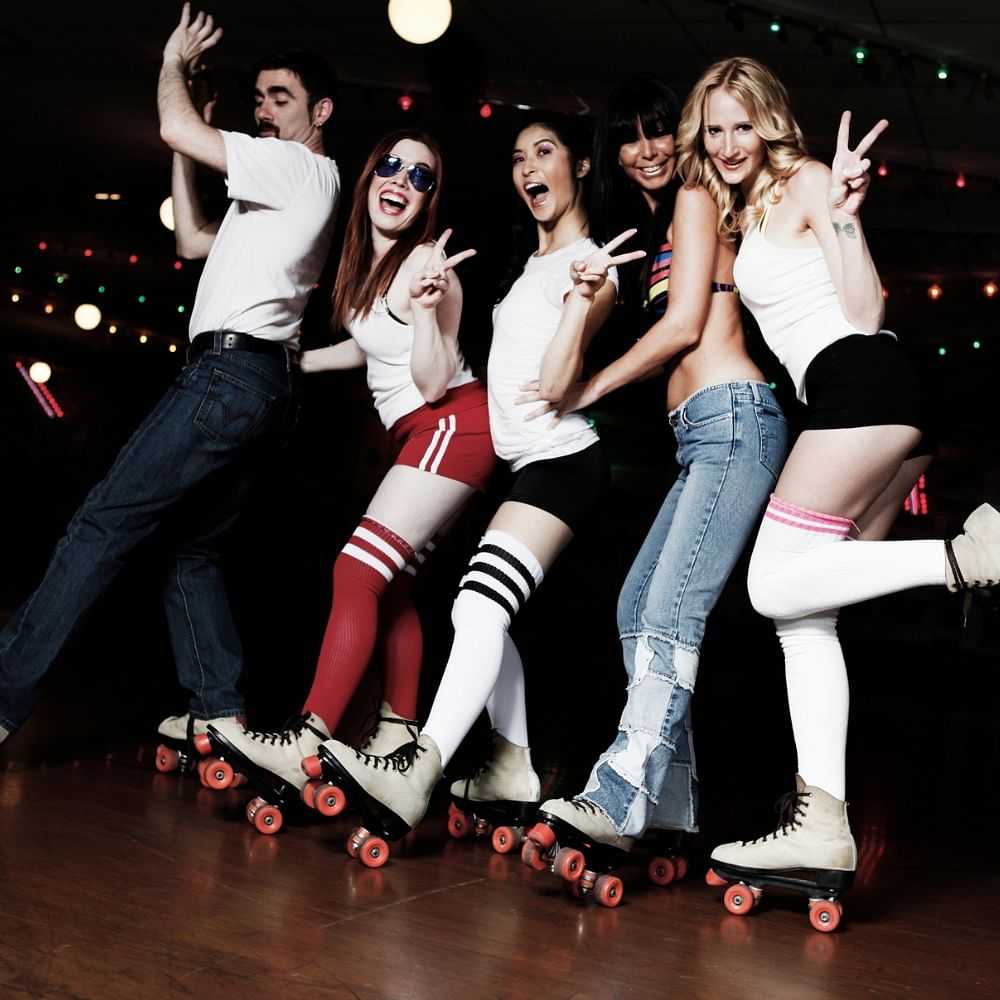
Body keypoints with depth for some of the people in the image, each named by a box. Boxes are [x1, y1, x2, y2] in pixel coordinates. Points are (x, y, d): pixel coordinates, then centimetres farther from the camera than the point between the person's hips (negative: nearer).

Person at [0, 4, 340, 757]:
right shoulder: (282, 194, 28)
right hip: (268, 389, 10)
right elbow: (192, 241, 28)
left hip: (230, 374, -10)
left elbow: (175, 128, -11)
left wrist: (174, 61, 7)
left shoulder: (303, 169, -3)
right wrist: (188, 152, 22)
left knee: (104, 526, -11)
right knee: (194, 548, 11)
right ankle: (220, 711, 7)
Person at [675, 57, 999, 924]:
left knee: (775, 586, -15)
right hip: (884, 420, 9)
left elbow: (865, 310, -4)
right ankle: (823, 824, -4)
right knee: (803, 612, 0)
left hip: (862, 382, -9)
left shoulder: (803, 184, 3)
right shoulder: (737, 216, 26)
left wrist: (844, 217, -15)